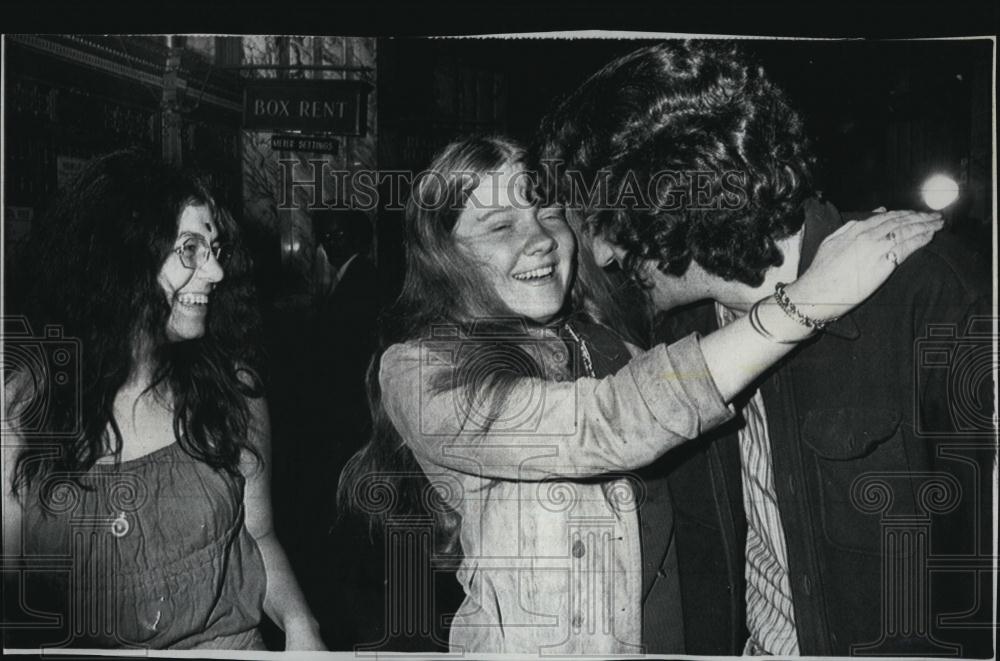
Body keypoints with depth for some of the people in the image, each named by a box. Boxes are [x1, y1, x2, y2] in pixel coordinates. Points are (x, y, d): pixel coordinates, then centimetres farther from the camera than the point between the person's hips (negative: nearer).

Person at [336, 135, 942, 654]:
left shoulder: (593, 340, 1)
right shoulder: (418, 373, -17)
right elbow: (604, 427, -29)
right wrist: (808, 299, -30)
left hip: (642, 636, 5)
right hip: (523, 641, -5)